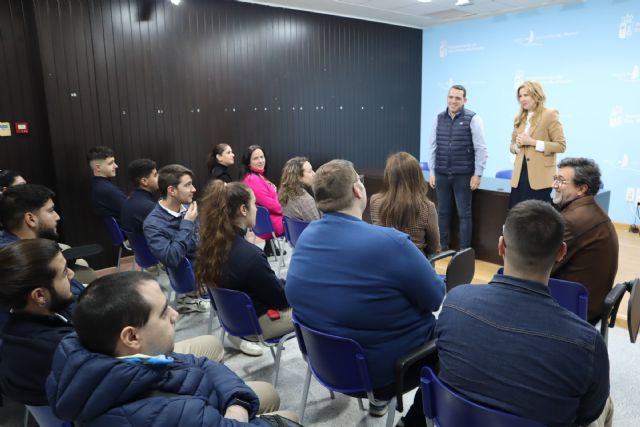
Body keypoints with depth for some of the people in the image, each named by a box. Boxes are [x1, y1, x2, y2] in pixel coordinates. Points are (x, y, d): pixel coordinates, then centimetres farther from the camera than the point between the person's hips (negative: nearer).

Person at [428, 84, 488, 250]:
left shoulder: (472, 119, -6)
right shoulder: (439, 118, 6)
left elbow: (481, 148, -7)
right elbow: (433, 146, 8)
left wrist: (477, 174, -9)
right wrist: (432, 172, 6)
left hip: (463, 175, -4)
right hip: (441, 175, 4)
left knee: (464, 214, 5)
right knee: (443, 213, 11)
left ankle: (465, 250, 15)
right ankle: (442, 248, 23)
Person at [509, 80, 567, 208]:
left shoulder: (550, 114, -5)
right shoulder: (519, 118, 15)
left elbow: (561, 145, -10)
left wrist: (532, 142, -17)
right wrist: (518, 145, -2)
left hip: (540, 177, -6)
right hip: (520, 175, 6)